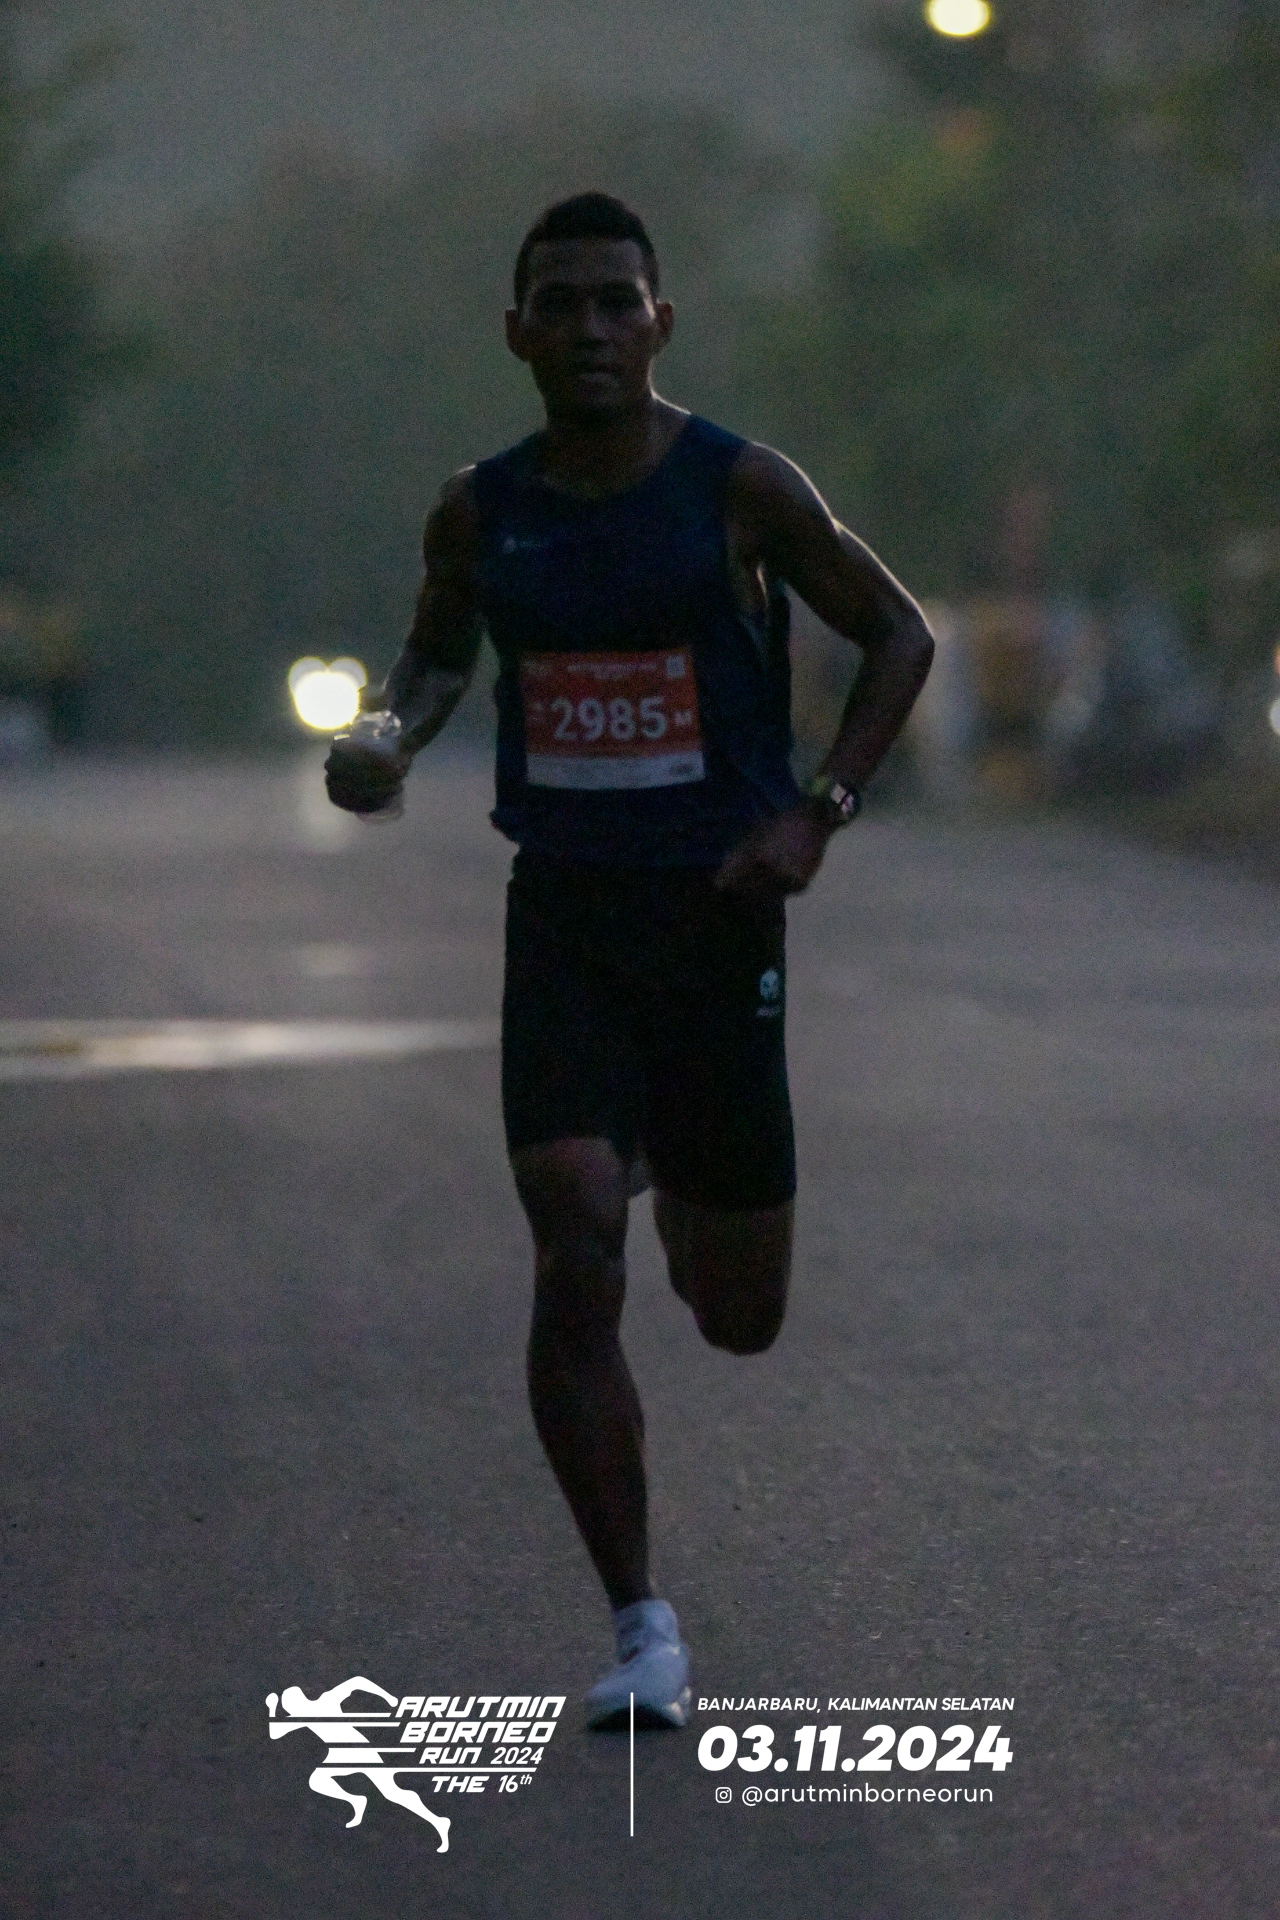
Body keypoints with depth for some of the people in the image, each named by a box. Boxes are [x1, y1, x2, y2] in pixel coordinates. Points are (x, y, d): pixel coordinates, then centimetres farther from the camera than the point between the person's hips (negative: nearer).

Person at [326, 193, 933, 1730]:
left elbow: (898, 635, 3)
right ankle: (639, 1629, -5)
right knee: (574, 1263, -15)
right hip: (562, 911, 1)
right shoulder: (481, 512, 2)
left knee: (740, 1316, 8)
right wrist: (395, 738, -1)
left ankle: (680, 1172, 47)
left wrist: (818, 813, -8)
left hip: (714, 910, -1)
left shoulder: (739, 490, -7)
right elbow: (440, 645, 21)